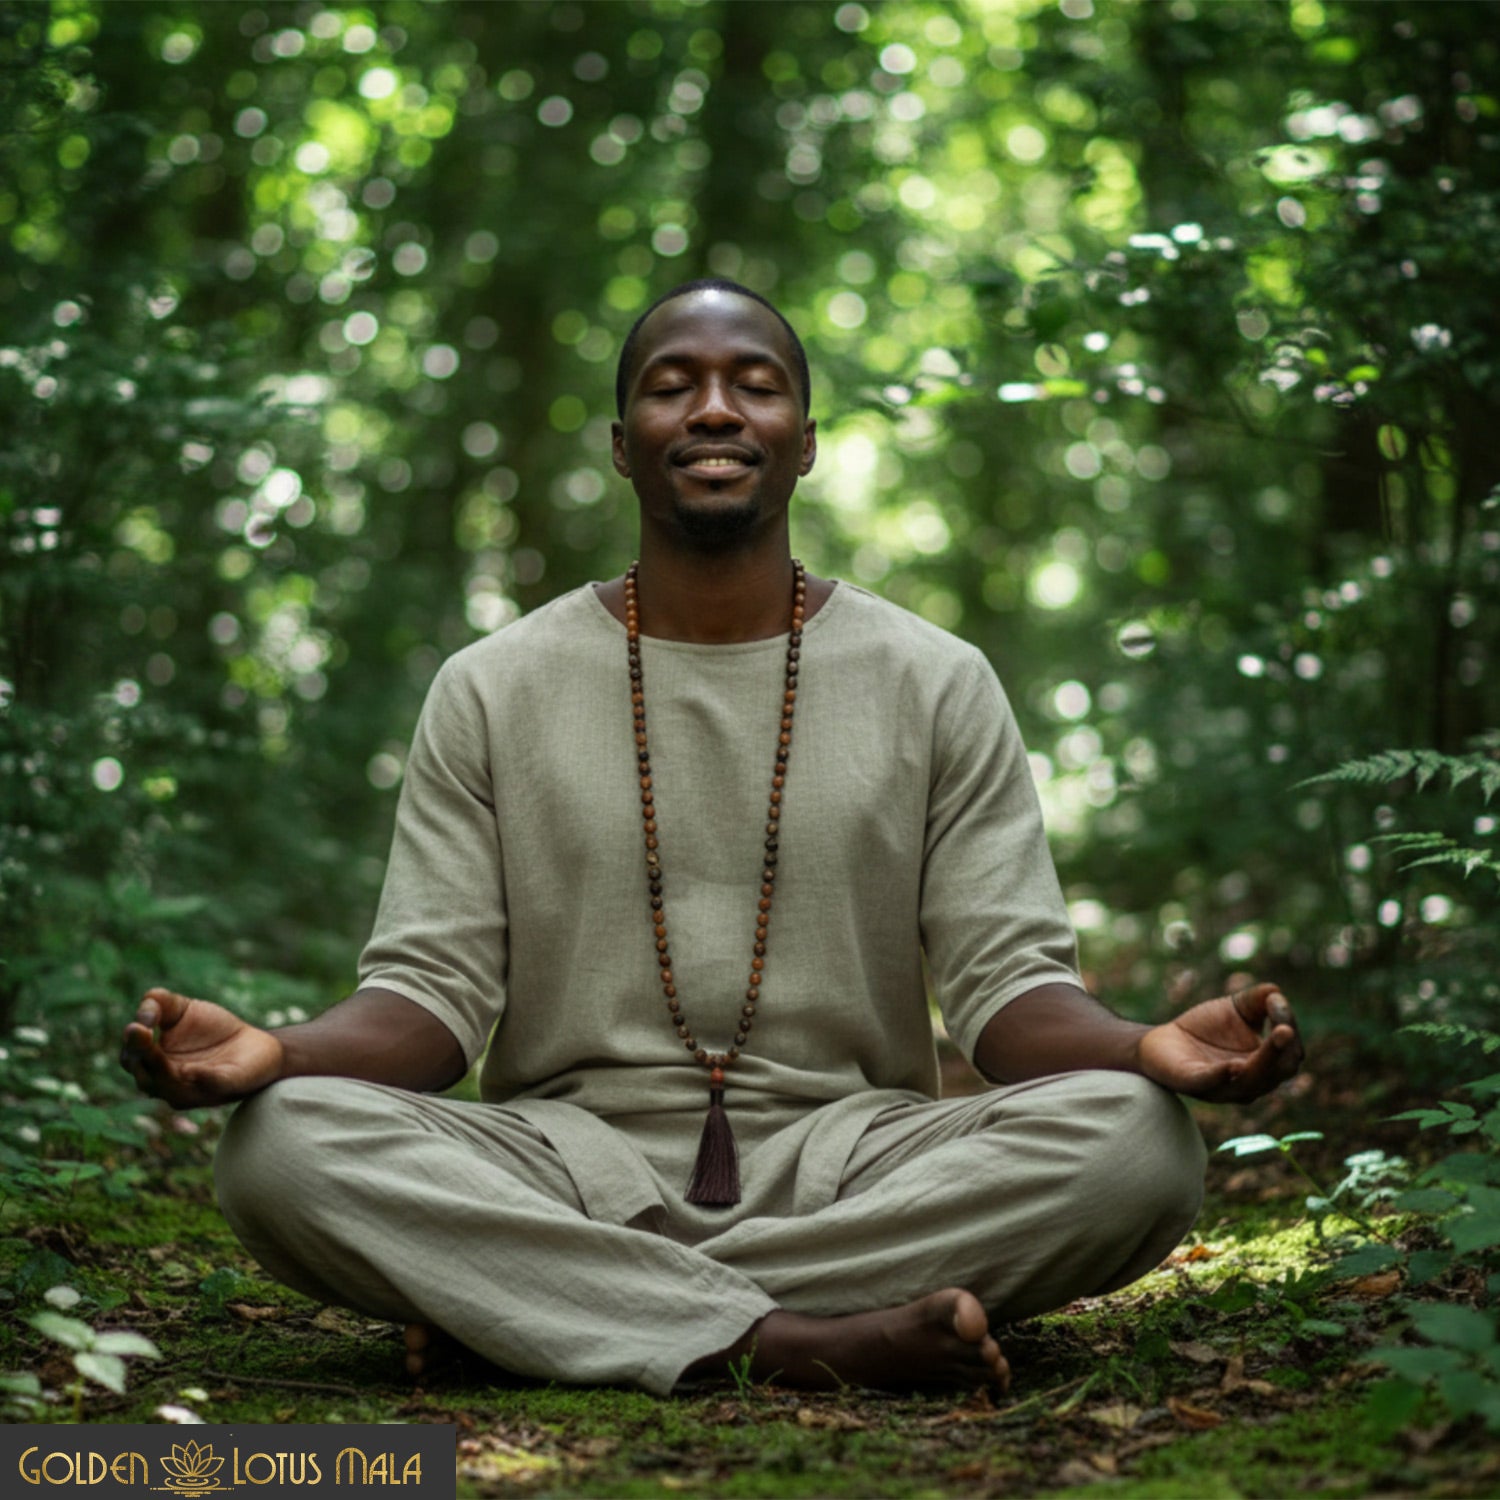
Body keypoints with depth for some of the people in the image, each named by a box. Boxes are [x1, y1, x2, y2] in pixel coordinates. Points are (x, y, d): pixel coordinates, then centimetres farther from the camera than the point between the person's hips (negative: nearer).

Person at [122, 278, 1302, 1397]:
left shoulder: (937, 686, 7)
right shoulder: (493, 691, 8)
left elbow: (1011, 980, 2)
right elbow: (434, 988, 2)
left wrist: (1149, 1048, -21)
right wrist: (280, 1054, -20)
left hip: (851, 1166, 1)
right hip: (567, 1168, -1)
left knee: (1133, 1138, -29)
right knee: (285, 1143, -28)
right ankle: (805, 1341, -28)